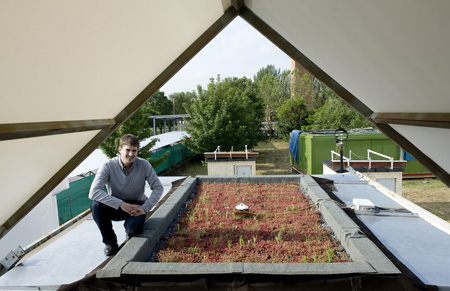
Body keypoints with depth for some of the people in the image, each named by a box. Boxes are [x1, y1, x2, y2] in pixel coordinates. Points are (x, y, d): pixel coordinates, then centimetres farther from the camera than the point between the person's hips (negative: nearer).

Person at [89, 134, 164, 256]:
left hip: (136, 205, -1)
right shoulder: (108, 166, -18)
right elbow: (93, 192, -28)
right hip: (115, 207, 1)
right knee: (96, 205, -29)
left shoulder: (144, 165, -15)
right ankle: (110, 241, -4)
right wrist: (121, 204, -36)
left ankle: (129, 231, 12)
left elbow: (158, 188, -11)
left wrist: (145, 208, -23)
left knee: (135, 227, -31)